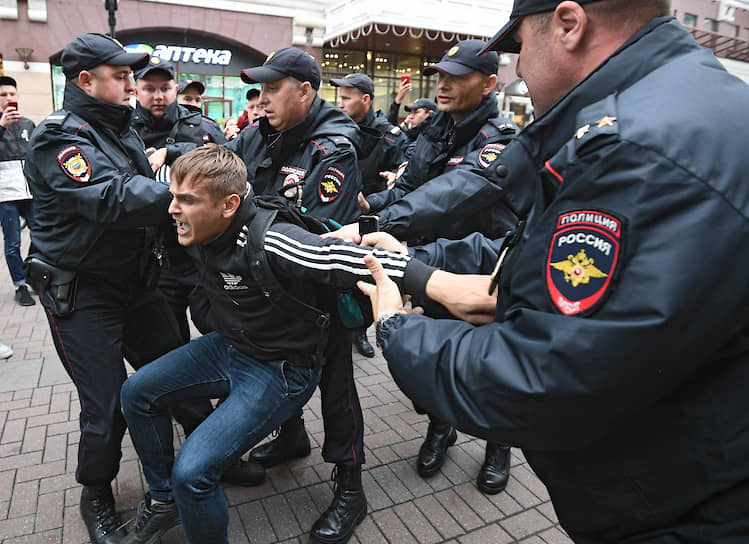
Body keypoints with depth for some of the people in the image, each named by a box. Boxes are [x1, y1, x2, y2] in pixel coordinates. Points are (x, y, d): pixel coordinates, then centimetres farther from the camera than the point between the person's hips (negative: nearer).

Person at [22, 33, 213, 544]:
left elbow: (142, 190, 12)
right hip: (82, 293, -7)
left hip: (136, 280, 7)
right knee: (107, 405, 0)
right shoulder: (60, 137, -16)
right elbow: (113, 200, -31)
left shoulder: (122, 131, 12)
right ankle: (97, 498, 27)